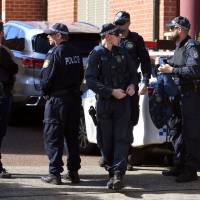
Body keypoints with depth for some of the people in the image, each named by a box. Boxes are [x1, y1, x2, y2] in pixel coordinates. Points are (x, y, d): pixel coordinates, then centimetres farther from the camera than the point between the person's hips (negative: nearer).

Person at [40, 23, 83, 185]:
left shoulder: (55, 53, -14)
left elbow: (46, 79, -17)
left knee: (53, 137, -2)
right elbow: (81, 76, 13)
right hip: (75, 98, 7)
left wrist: (45, 92, 0)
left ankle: (55, 173, -5)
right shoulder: (75, 53, 10)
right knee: (72, 136, 13)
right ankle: (73, 172, 15)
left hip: (57, 99, -7)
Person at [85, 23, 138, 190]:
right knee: (106, 141, 3)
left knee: (121, 139, -9)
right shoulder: (96, 54, -3)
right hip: (104, 103, -2)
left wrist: (132, 85, 0)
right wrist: (111, 91, -18)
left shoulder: (122, 53, 11)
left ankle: (118, 173, -16)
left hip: (123, 102, 2)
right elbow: (90, 81, -11)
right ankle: (112, 172, 16)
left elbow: (133, 73, 22)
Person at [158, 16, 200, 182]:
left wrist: (172, 70, -20)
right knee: (183, 131, 16)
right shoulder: (179, 47, 18)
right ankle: (181, 166, 25)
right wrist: (168, 68, 9)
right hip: (183, 94, 11)